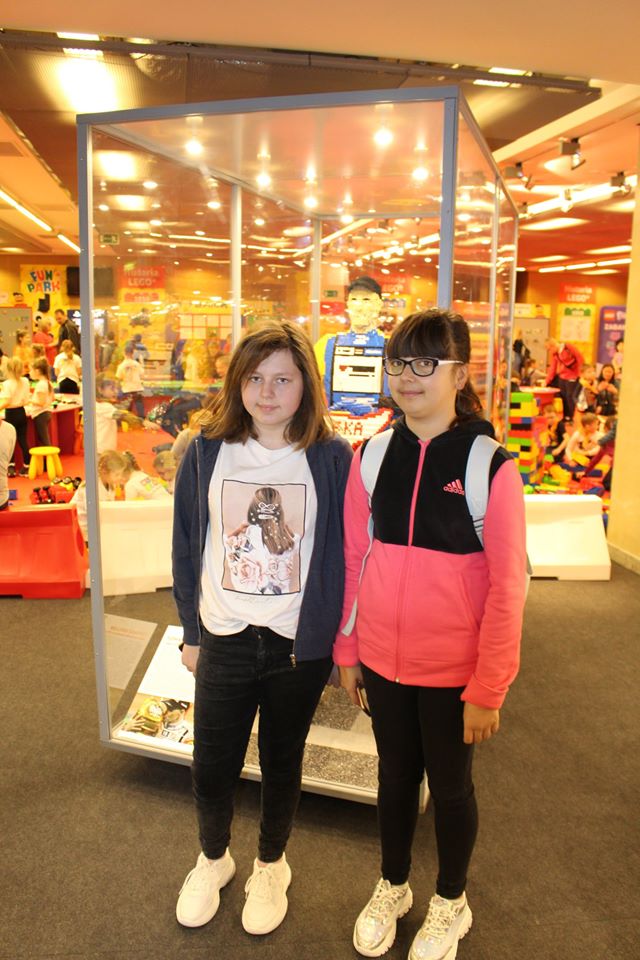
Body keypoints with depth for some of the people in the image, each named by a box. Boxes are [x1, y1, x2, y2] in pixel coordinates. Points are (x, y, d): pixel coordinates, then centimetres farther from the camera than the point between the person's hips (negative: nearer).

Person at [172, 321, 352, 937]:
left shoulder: (333, 459, -8)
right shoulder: (206, 453, -4)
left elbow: (346, 553, -3)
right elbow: (186, 546, 3)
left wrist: (333, 635, -4)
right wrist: (191, 632, 5)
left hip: (300, 644, -1)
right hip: (223, 640, 2)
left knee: (282, 764, 17)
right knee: (211, 769, 13)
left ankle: (271, 866, 45)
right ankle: (213, 859, 45)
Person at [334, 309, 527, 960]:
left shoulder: (490, 466, -14)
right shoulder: (372, 457, -2)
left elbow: (507, 588, -12)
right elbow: (354, 559, 3)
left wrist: (488, 689, -11)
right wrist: (346, 650, 6)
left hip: (453, 670, -3)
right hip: (382, 660, 3)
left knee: (449, 785, 17)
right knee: (395, 775, 22)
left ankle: (450, 904, 45)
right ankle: (392, 887, 48)